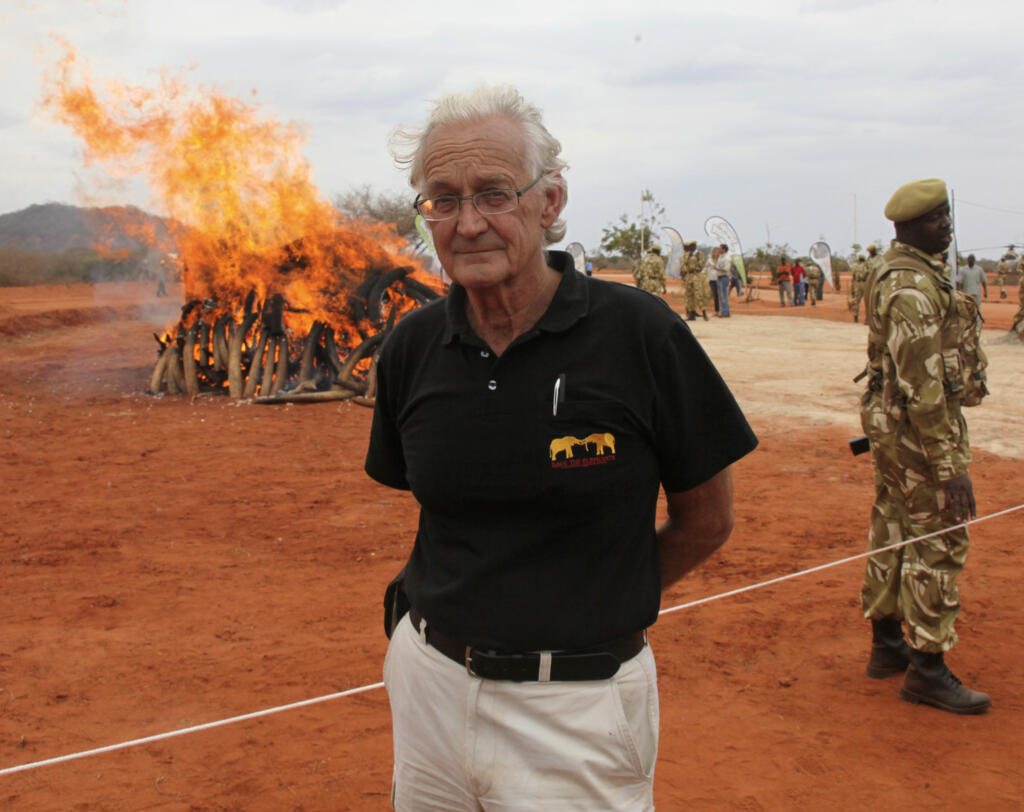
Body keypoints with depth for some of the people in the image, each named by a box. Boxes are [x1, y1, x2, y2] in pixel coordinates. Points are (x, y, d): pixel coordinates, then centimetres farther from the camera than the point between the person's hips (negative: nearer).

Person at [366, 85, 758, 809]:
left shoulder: (640, 332, -14)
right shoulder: (412, 347, -2)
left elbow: (707, 519, -3)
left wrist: (596, 602, 6)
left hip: (579, 704, -4)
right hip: (429, 682, 4)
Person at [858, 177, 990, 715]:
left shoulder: (895, 273, 11)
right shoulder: (915, 287, -23)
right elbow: (923, 386, -26)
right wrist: (949, 467, -24)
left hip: (890, 426, 10)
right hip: (921, 430, -10)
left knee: (893, 531, 16)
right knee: (938, 544, -3)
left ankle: (887, 644, 28)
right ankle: (927, 670, 5)